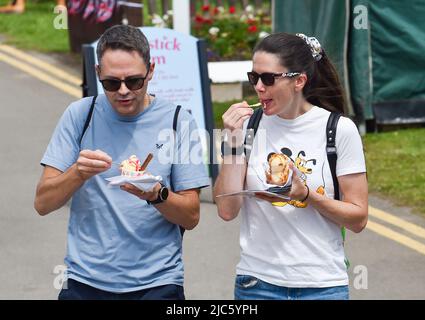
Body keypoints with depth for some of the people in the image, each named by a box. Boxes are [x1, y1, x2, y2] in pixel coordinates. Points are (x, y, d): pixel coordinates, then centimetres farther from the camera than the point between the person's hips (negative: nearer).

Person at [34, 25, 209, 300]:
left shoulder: (178, 122, -2)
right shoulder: (80, 115, 0)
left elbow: (191, 217, -3)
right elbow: (43, 203, -3)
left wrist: (157, 195, -22)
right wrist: (78, 174, -21)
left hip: (157, 283, -1)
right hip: (85, 281, 1)